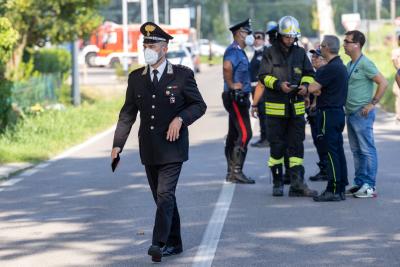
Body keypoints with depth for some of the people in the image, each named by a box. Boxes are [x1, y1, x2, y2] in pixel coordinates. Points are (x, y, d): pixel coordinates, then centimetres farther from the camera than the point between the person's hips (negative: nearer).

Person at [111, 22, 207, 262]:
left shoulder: (182, 75, -4)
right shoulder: (136, 78, 7)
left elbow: (199, 105, 1)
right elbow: (128, 114, 8)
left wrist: (180, 118, -17)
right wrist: (118, 144, -1)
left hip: (172, 147, -5)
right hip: (149, 149, 5)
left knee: (165, 195, -16)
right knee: (163, 197, 12)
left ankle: (159, 243, -20)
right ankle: (174, 243, 22)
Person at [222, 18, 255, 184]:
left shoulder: (239, 51, 18)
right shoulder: (233, 51, -15)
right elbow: (227, 67, -36)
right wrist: (231, 85, -25)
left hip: (240, 98, 10)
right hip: (236, 97, -10)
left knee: (234, 135, 11)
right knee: (244, 134, -13)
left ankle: (232, 173, 14)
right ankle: (236, 172, -14)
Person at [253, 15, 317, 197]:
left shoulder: (300, 53, 9)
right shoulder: (270, 53, -2)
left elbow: (309, 74, 12)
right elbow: (263, 76, -7)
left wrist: (305, 84, -9)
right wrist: (278, 84, -23)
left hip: (296, 107, 3)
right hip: (275, 107, -3)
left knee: (296, 146, 0)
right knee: (277, 146, 4)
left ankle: (297, 184, -1)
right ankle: (277, 183, 14)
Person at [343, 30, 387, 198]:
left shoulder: (365, 64, -12)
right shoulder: (349, 65, 15)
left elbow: (383, 83, -17)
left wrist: (372, 104, -16)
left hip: (362, 113, -9)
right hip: (350, 113, 9)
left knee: (367, 150, -7)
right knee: (356, 151, 12)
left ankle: (369, 186, -6)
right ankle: (359, 183, 18)